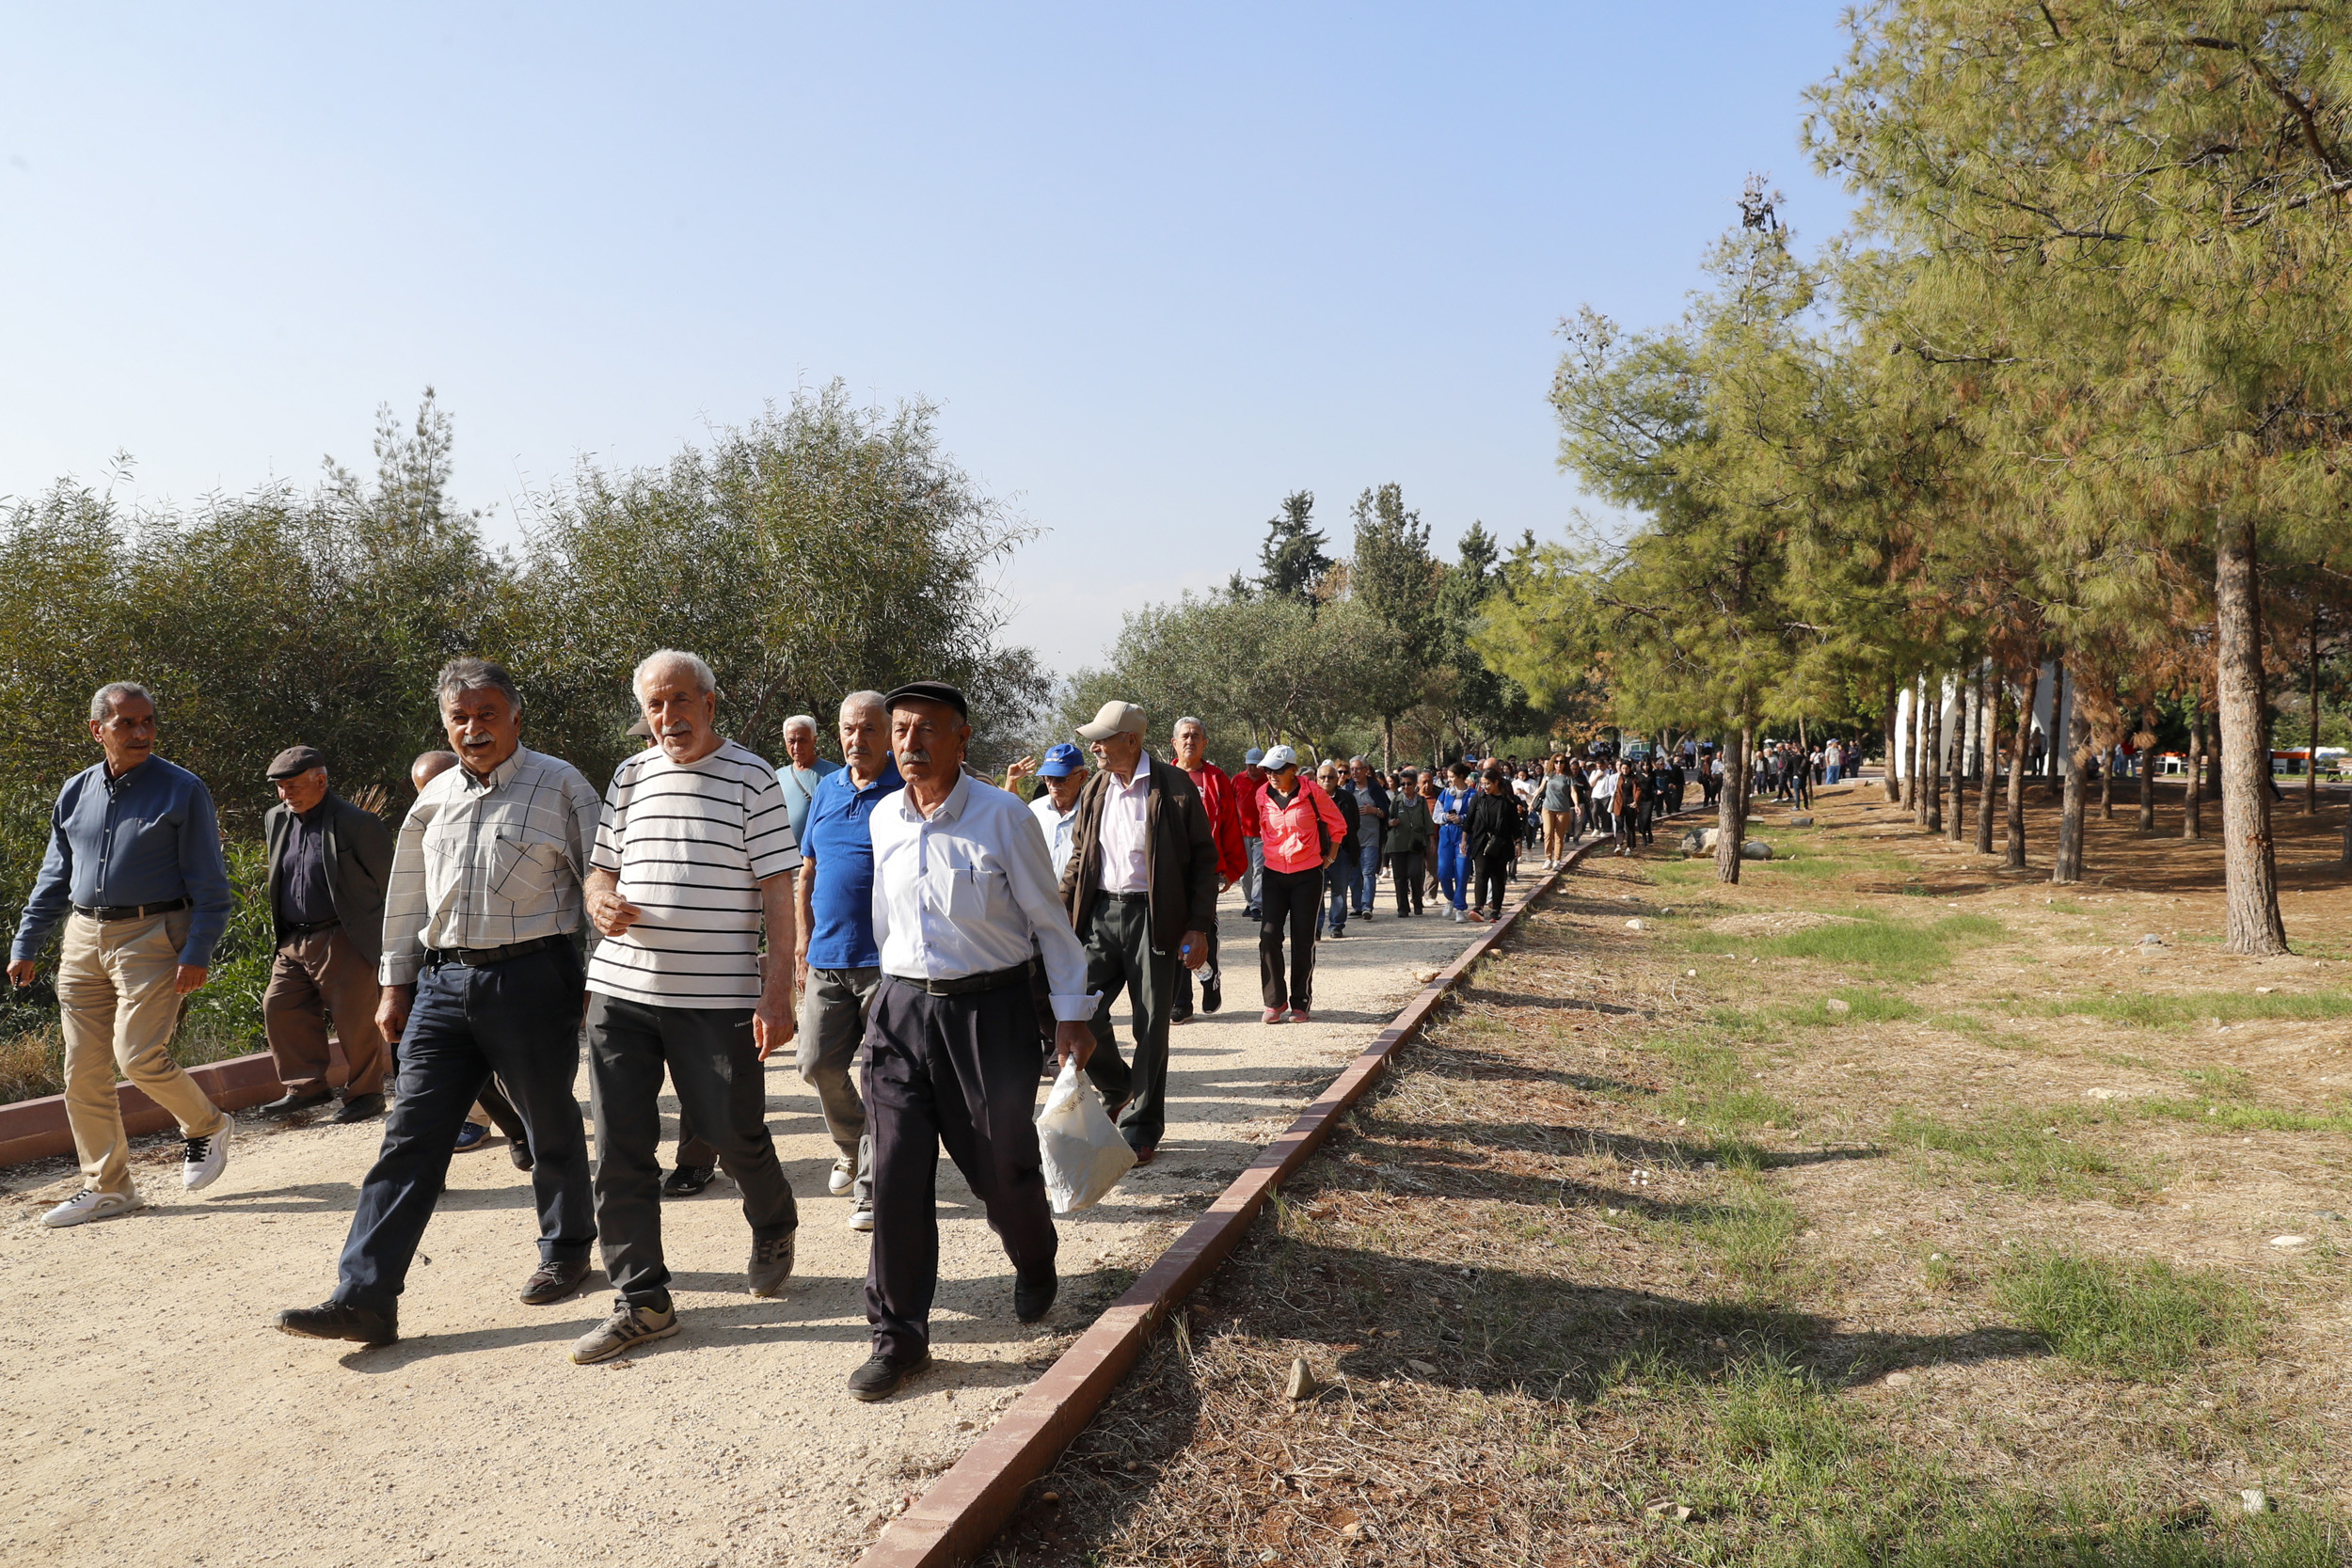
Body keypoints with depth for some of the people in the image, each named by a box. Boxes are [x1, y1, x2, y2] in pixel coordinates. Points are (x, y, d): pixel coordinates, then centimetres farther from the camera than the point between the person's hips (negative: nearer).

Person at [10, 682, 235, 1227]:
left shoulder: (182, 790, -5)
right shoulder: (75, 793, 11)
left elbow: (208, 882, -6)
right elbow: (53, 878, 19)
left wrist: (197, 952, -14)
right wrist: (26, 946, 15)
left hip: (151, 936, -6)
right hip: (83, 940, 6)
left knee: (139, 1056, -14)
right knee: (83, 1071, 6)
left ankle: (206, 1125, 14)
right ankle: (106, 1187, 17)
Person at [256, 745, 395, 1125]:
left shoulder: (357, 823, -12)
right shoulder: (275, 819, 10)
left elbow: (386, 883, -5)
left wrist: (378, 937, 0)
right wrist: (281, 933, 21)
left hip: (343, 941, -7)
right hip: (293, 942, 7)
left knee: (355, 1020, -1)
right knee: (278, 1007, 4)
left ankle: (365, 1093, 13)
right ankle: (306, 1087, 17)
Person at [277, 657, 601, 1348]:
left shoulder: (559, 786, -3)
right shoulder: (434, 799, 13)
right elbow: (406, 896, 20)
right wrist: (395, 984, 18)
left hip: (531, 977, -4)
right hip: (444, 981, 5)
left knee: (551, 1127, 10)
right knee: (410, 1134, 1)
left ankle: (566, 1251, 31)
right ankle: (364, 1297, 3)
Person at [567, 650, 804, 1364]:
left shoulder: (752, 777, -2)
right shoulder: (629, 776, 12)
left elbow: (778, 891, -6)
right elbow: (602, 869, 19)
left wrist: (777, 992, -12)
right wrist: (602, 902, -6)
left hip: (718, 996, -4)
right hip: (621, 988, 4)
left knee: (735, 1133, 5)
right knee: (620, 1148, 4)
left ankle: (774, 1230, 36)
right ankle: (641, 1299, 15)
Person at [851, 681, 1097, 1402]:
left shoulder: (1004, 816, -10)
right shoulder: (884, 819, 4)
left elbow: (1049, 921, -4)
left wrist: (1072, 1012, -3)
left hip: (989, 1007, -3)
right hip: (903, 1007, 4)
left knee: (1003, 1166, 8)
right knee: (896, 1174, -1)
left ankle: (1035, 1267, 40)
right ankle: (899, 1334, 12)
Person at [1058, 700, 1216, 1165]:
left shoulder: (1175, 786, -6)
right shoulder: (1095, 788, 9)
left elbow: (1204, 859, -3)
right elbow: (1078, 857, 16)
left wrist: (1199, 928, -8)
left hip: (1154, 919, -4)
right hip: (1100, 916, 4)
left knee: (1151, 1029, 3)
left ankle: (1140, 1130, 18)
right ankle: (1119, 1089, 22)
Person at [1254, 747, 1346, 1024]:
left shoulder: (1312, 793, -8)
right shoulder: (1263, 796, 1)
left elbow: (1338, 825, 4)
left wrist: (1329, 858, 4)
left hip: (1308, 874, -2)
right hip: (1274, 874, 3)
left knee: (1303, 940, 3)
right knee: (1269, 936, -7)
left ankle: (1301, 1004, 13)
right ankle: (1275, 1001, 4)